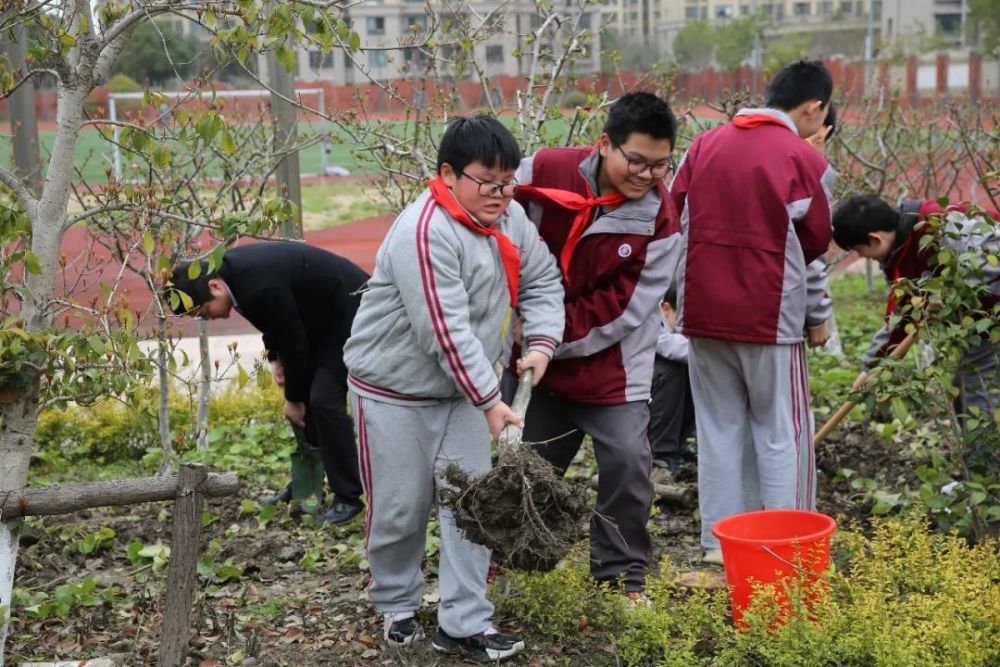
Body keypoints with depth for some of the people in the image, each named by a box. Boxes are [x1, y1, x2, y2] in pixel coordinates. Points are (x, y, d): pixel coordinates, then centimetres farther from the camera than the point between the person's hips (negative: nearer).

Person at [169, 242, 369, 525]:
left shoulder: (261, 286, -35)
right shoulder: (229, 270, -7)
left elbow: (294, 343, -23)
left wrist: (293, 399, -11)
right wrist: (275, 358, 1)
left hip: (349, 311, -9)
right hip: (319, 316, 9)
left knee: (324, 399, -14)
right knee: (306, 395, 10)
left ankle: (348, 497, -5)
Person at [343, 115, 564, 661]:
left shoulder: (509, 218, -2)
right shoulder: (424, 233, -27)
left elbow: (541, 281, 8)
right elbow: (446, 331, -29)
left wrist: (542, 342, -9)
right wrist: (490, 401, -27)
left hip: (461, 389, 7)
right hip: (393, 390, -6)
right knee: (400, 509, 6)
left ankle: (464, 624, 11)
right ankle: (396, 606, 31)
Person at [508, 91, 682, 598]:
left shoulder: (658, 218, -14)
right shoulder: (541, 174, -13)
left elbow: (622, 309, -15)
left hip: (612, 366, -1)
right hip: (532, 359, 2)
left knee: (627, 463, -6)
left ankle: (623, 577, 14)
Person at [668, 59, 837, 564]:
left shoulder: (704, 146, 7)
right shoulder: (805, 161, -5)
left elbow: (675, 221, 9)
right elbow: (814, 248, 0)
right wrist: (818, 318, 11)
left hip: (703, 313, 4)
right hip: (770, 316, -4)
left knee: (718, 429, 12)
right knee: (781, 434, 5)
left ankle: (719, 542, 16)